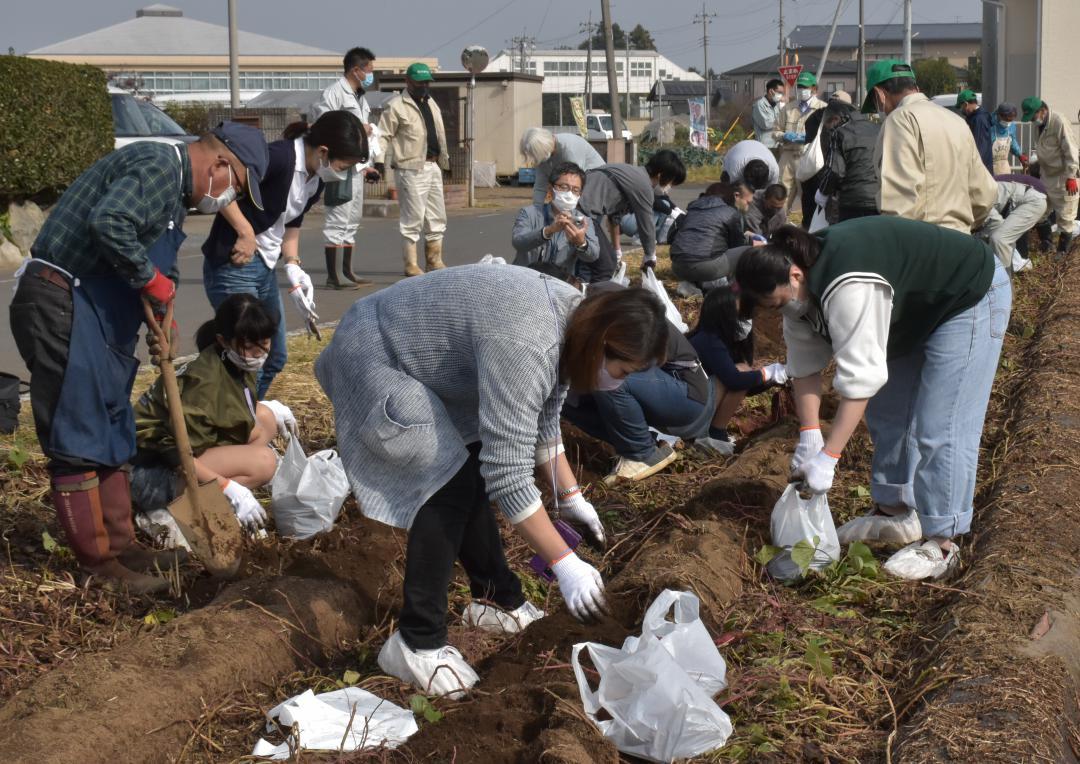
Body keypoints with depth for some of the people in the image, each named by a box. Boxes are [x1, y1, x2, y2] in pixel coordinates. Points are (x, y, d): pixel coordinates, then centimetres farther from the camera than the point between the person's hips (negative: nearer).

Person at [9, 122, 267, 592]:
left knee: (112, 434, 16)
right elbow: (109, 222, -31)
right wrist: (152, 280, -19)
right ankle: (99, 562, 1)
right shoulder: (157, 166, -14)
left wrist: (162, 321, 3)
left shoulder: (174, 189, 19)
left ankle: (120, 546, 25)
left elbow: (159, 266, 20)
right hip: (61, 304, -11)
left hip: (97, 315, 11)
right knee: (77, 441, -4)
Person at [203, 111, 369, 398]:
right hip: (234, 267, -10)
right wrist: (246, 232, -24)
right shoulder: (279, 157, -22)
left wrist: (294, 268, 3)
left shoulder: (315, 179, 6)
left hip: (265, 268, 10)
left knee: (275, 357, 17)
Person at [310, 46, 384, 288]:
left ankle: (346, 273, 19)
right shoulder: (334, 94, -10)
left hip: (356, 167, 10)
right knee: (337, 221, -8)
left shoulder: (360, 98, 21)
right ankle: (335, 277, -7)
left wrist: (366, 165, 19)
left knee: (351, 222, 13)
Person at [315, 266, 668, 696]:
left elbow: (542, 423, 11)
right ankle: (416, 644, -10)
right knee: (451, 487, -16)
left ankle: (497, 597, 21)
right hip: (375, 359, -10)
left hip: (422, 359, 10)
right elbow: (508, 475, -33)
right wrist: (565, 564, -27)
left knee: (474, 472, 8)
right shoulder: (524, 346, -34)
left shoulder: (572, 322, -5)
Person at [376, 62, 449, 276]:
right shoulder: (396, 105, -7)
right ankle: (411, 265, 0)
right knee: (413, 218, -6)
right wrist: (378, 160, -20)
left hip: (433, 166, 8)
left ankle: (434, 261, 20)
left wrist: (444, 158, 24)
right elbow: (383, 135, -11)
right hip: (411, 169, -8)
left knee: (438, 218, 11)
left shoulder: (431, 102, 18)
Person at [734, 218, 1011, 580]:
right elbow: (804, 364, -5)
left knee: (938, 428, -12)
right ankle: (894, 512, 23)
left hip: (967, 299, -9)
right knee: (886, 411, 13)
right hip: (913, 310, 9)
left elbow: (860, 378, -39)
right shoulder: (802, 285, -10)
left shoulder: (846, 287, -39)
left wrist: (827, 458, -36)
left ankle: (940, 543, -6)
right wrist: (809, 438, -12)